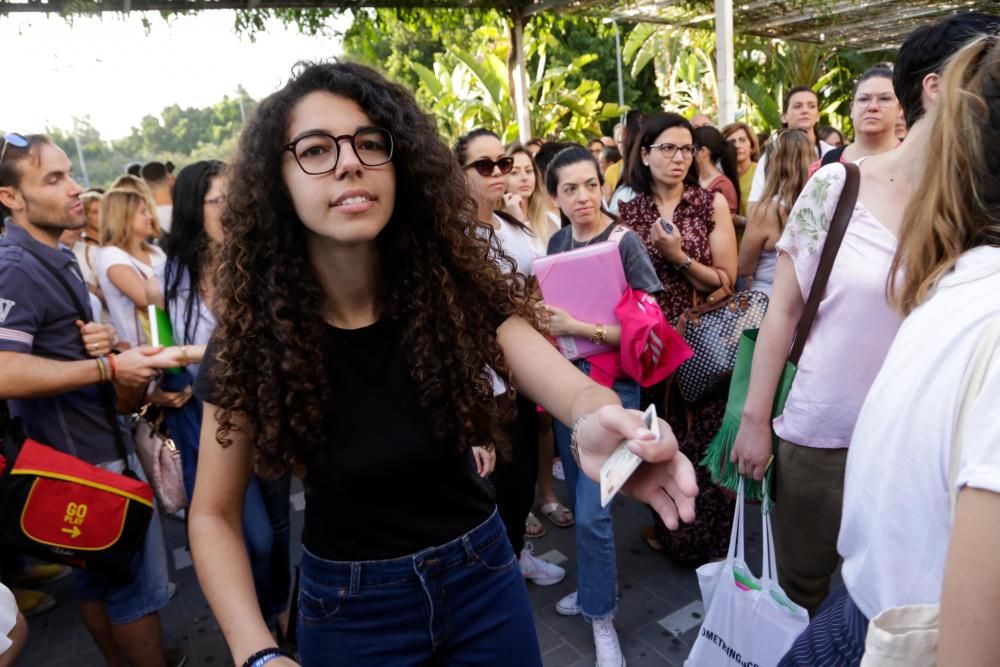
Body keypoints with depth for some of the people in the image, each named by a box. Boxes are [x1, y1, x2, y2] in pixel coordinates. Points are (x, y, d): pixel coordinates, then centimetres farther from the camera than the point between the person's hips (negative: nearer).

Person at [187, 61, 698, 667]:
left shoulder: (458, 285, -15)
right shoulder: (254, 334, -16)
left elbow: (566, 383, -30)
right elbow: (214, 514, -9)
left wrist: (599, 422, -53)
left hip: (483, 576, 1)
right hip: (350, 607, 0)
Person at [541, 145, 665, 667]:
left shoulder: (625, 242, -12)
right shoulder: (556, 243, 6)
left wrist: (581, 329, -24)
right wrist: (546, 320, -3)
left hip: (611, 383, -6)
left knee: (592, 510, -5)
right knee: (579, 500, 17)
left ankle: (601, 617, 16)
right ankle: (595, 586, 38)